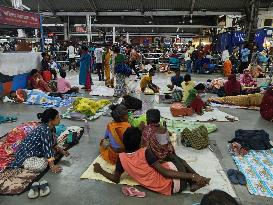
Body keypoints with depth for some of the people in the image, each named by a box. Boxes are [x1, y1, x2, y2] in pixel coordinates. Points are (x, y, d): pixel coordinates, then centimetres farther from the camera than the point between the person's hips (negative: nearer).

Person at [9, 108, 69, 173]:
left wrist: (62, 151, 3)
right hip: (26, 153, -10)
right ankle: (24, 163, -4)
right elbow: (47, 149, -28)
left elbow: (53, 144, 12)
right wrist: (52, 166, -25)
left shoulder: (51, 128, -2)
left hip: (35, 150, 10)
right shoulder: (45, 130, -29)